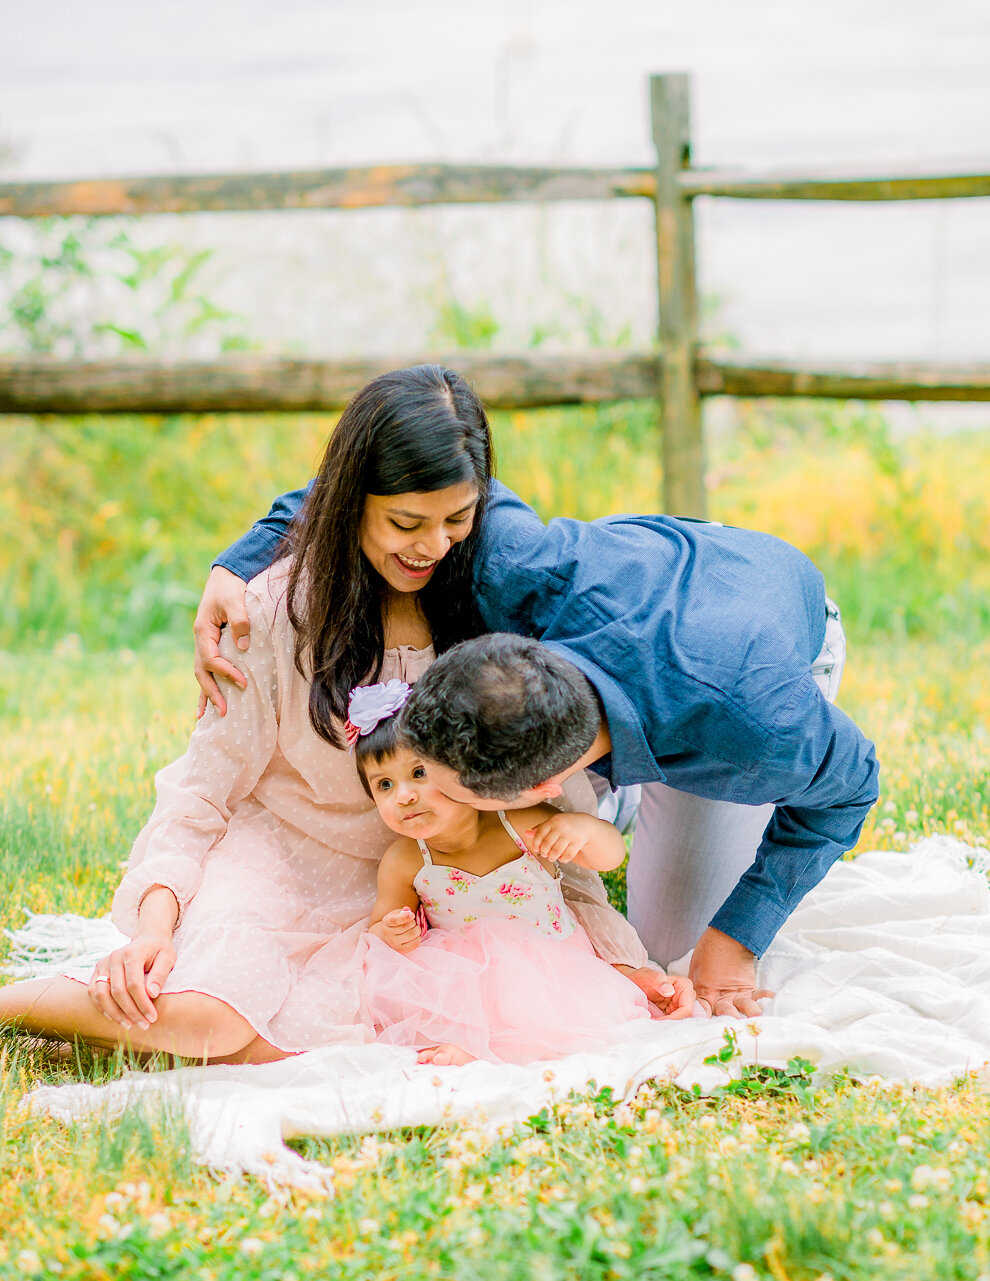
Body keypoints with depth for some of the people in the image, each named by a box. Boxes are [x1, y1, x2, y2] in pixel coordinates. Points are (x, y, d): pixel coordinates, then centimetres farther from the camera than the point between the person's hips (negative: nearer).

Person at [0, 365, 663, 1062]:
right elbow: (208, 782, -7)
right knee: (196, 1017, -34)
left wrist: (610, 944, -6)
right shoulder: (282, 607, -13)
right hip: (274, 853, -4)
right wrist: (156, 921, -23)